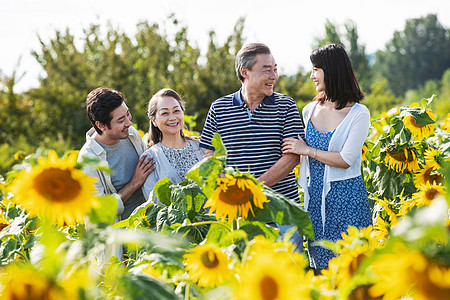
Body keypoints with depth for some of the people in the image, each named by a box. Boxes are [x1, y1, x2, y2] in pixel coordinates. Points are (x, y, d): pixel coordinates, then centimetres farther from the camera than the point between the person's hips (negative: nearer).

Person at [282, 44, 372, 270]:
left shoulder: (358, 113, -8)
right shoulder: (309, 111, 9)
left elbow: (346, 160, -15)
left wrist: (307, 150, -10)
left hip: (346, 198, -5)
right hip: (315, 197, 6)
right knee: (319, 262, 10)